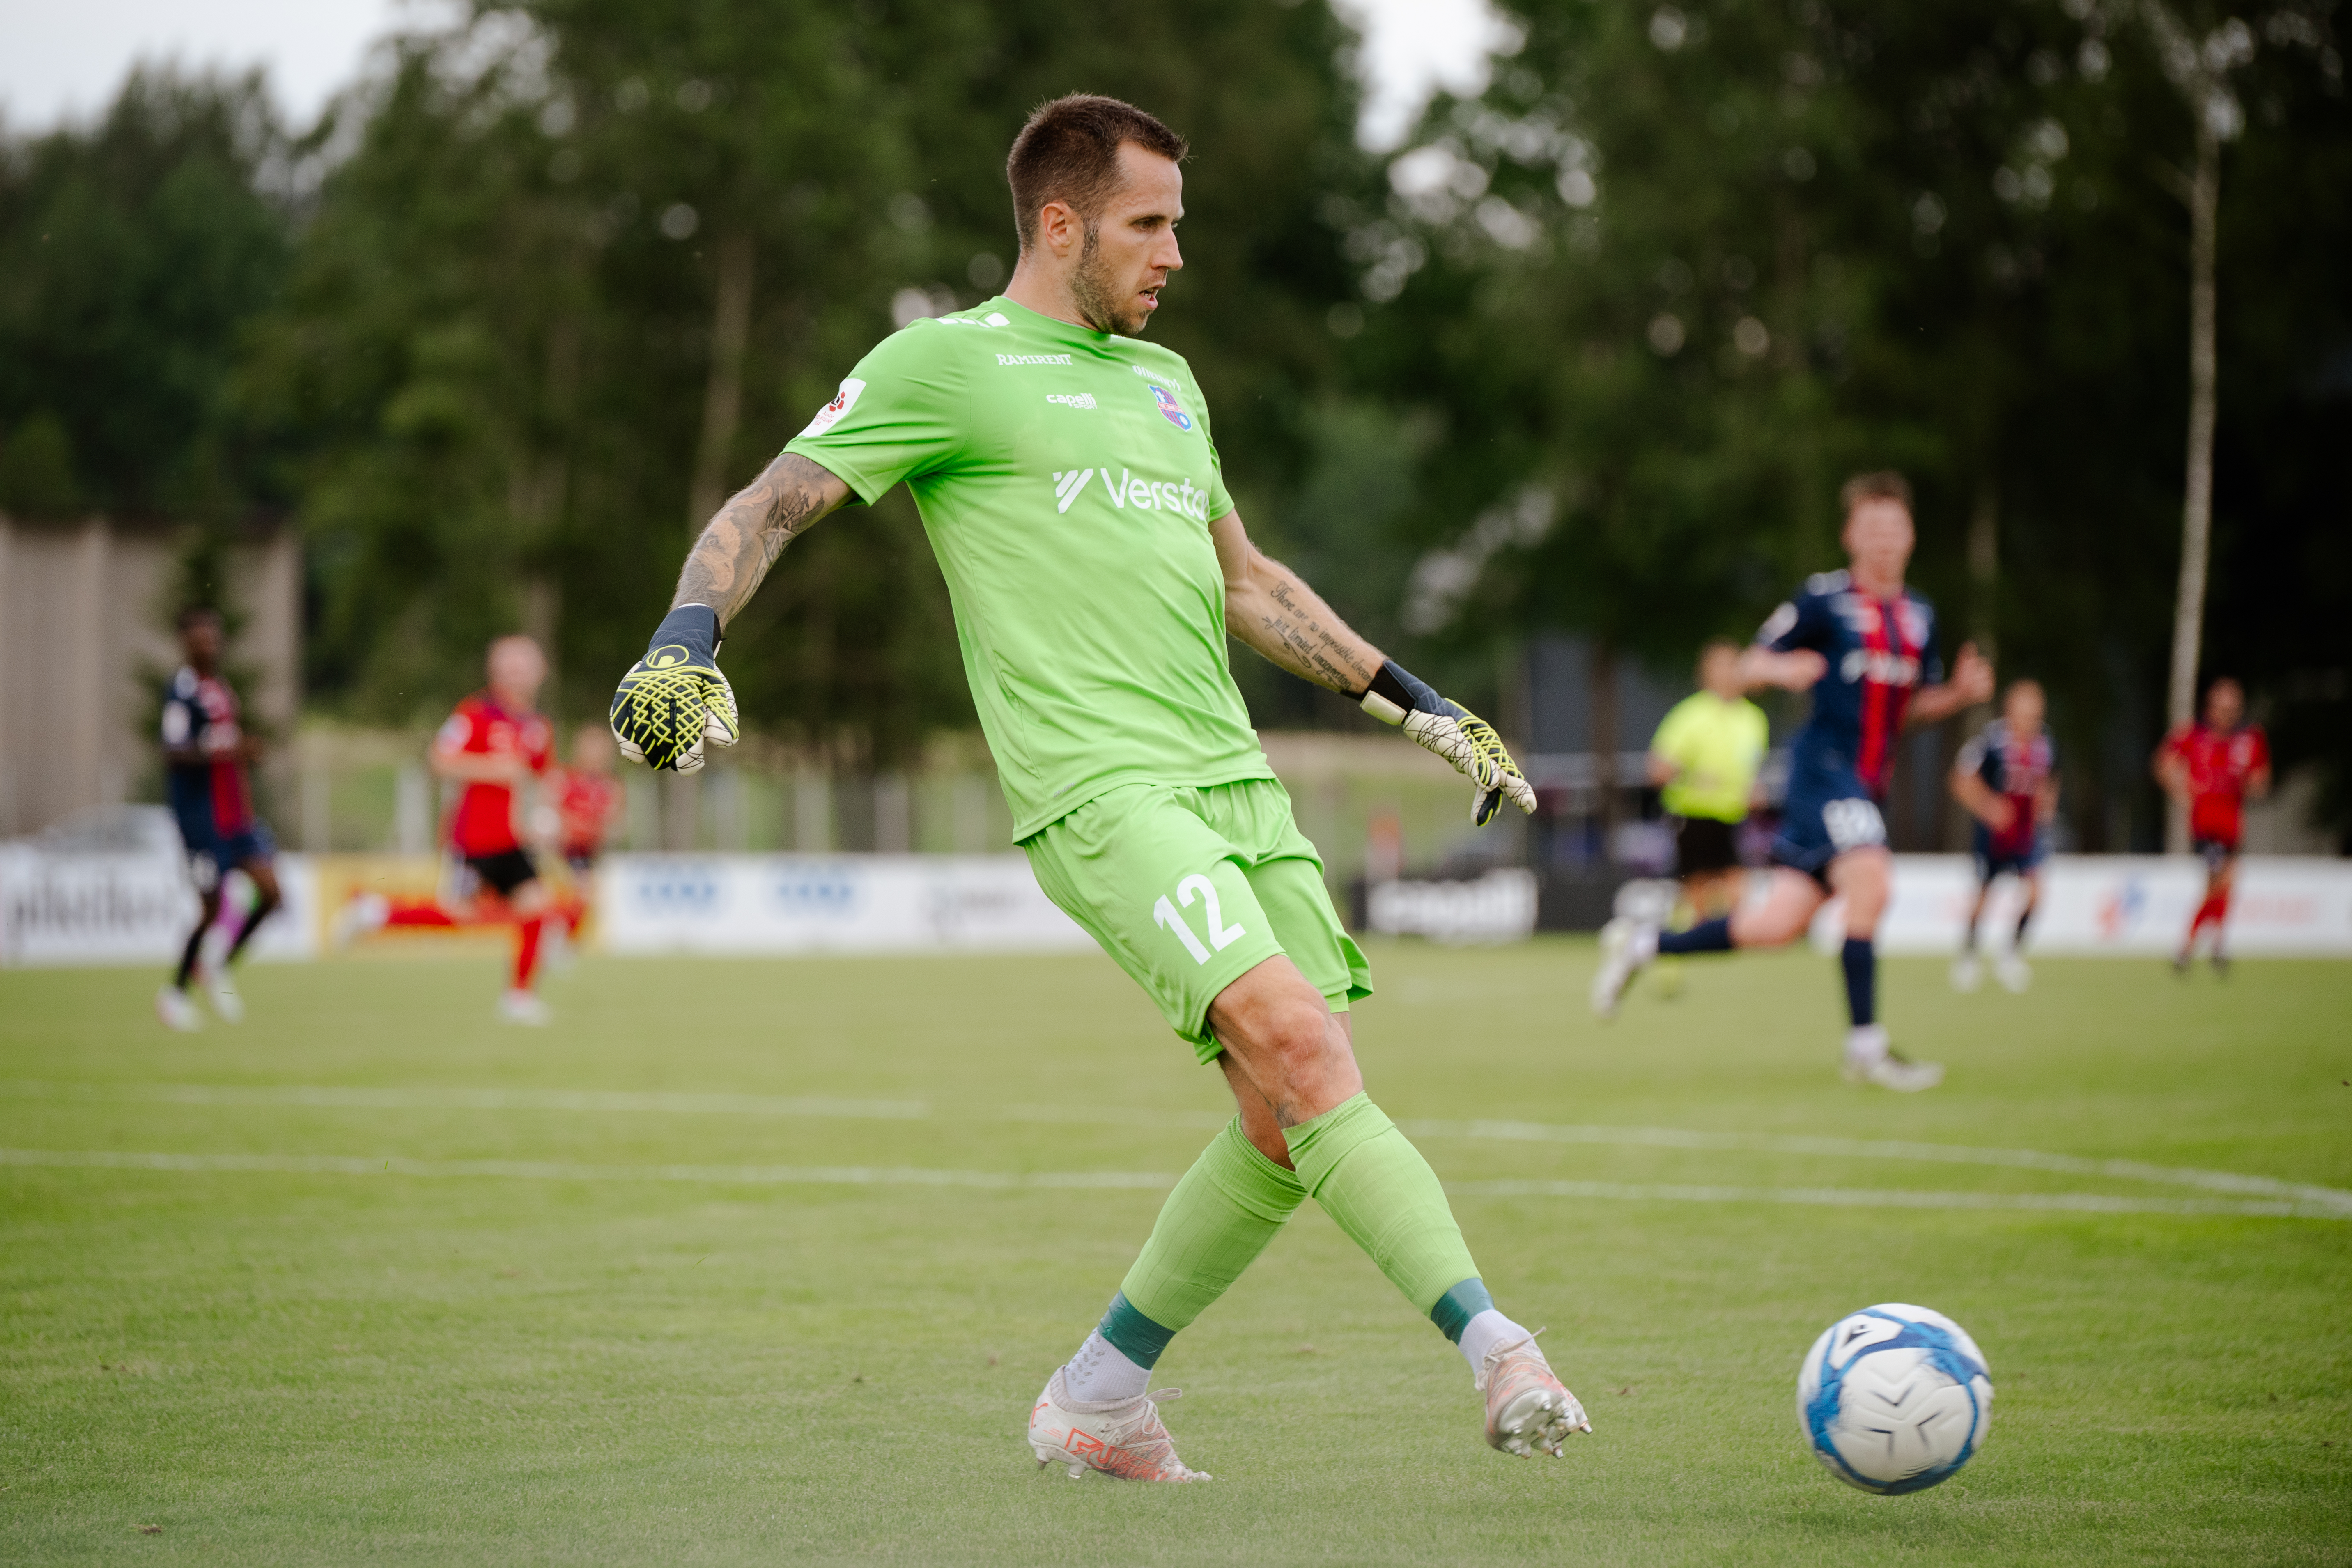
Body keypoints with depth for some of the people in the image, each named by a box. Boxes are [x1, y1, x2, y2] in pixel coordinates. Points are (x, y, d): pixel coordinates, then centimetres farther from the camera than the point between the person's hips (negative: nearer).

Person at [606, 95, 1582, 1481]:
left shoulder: (1165, 381, 24)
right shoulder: (943, 364, 3)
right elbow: (771, 509, -1)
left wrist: (1415, 704, 32)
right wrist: (686, 646, -20)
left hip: (1237, 779, 8)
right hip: (1099, 789, -8)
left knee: (1294, 1119, 0)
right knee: (1299, 1046, -23)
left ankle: (1098, 1401, 16)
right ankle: (1498, 1350, -27)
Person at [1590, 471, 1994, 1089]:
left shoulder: (1919, 614, 14)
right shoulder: (1824, 598, -5)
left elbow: (1913, 705, 22)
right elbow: (1749, 666, -2)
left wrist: (1960, 692, 2)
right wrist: (1781, 668, -24)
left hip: (1866, 783, 7)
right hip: (1823, 765, -7)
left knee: (1778, 925, 2)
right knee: (1870, 880, -26)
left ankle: (1641, 943, 19)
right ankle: (1866, 1047, -18)